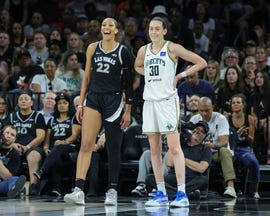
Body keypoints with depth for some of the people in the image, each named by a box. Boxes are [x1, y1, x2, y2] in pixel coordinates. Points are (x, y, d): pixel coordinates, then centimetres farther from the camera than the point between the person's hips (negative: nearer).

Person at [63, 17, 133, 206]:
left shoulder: (123, 52, 0)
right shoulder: (93, 48, 9)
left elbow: (129, 83, 1)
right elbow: (87, 78, 14)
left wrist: (128, 111, -3)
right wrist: (81, 104, 8)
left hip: (114, 100, -2)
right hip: (93, 98, 2)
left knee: (113, 149, 4)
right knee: (86, 145, -11)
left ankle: (112, 190, 15)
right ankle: (79, 190, -18)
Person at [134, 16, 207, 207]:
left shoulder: (172, 48, -4)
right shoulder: (144, 51, 11)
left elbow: (201, 63, -3)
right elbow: (137, 67, 32)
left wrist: (180, 76, -6)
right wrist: (150, 75, 13)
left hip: (168, 100, -6)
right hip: (150, 100, 6)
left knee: (174, 148, -10)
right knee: (154, 150, 7)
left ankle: (182, 194, -11)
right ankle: (161, 193, 12)